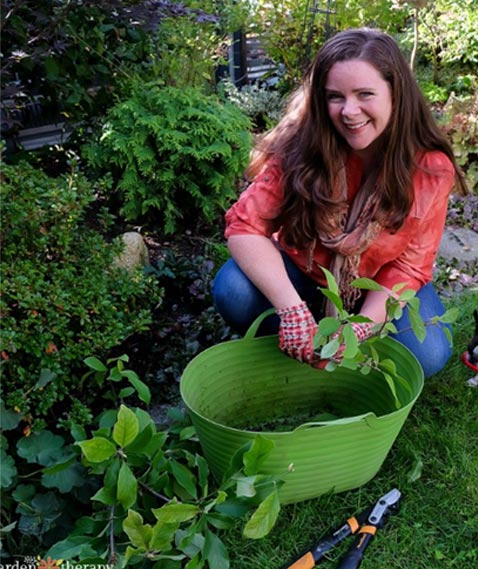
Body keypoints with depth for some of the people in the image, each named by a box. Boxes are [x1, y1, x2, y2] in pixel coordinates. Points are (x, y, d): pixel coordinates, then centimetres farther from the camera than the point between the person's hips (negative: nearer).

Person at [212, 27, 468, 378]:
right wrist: (292, 309, -38)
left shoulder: (431, 169, -19)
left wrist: (363, 326, -31)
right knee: (233, 291, -28)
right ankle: (295, 354, 1)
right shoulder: (299, 145, -22)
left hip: (380, 291, 1)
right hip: (303, 275, 0)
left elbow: (408, 265, -15)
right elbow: (247, 225, -25)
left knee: (426, 356, -25)